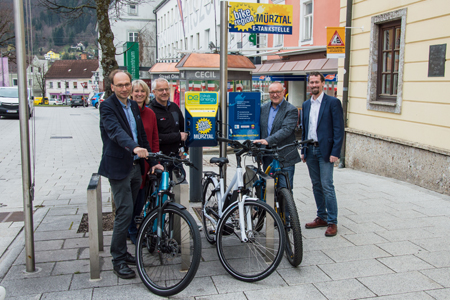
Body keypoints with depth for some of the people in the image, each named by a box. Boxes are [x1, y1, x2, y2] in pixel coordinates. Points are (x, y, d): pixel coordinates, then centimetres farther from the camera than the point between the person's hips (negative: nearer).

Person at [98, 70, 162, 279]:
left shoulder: (133, 106, 14)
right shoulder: (107, 107, -10)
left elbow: (142, 134, 17)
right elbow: (115, 131, -27)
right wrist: (134, 147, -45)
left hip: (135, 166, 7)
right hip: (118, 167, -7)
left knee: (129, 212, 14)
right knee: (124, 213, -7)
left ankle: (123, 252, 27)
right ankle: (118, 260, 5)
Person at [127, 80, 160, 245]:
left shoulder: (150, 114, 9)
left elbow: (155, 139, 11)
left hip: (145, 161, 4)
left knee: (141, 197, 10)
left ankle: (134, 229, 29)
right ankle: (132, 231, 20)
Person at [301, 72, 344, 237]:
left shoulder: (333, 102, -5)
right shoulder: (306, 104, 13)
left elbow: (339, 129, -9)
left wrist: (335, 153, -15)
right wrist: (303, 150, 13)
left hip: (325, 150, -6)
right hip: (310, 150, 6)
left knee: (327, 186, -6)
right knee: (316, 186, 12)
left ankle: (332, 222, 3)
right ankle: (321, 217, 23)